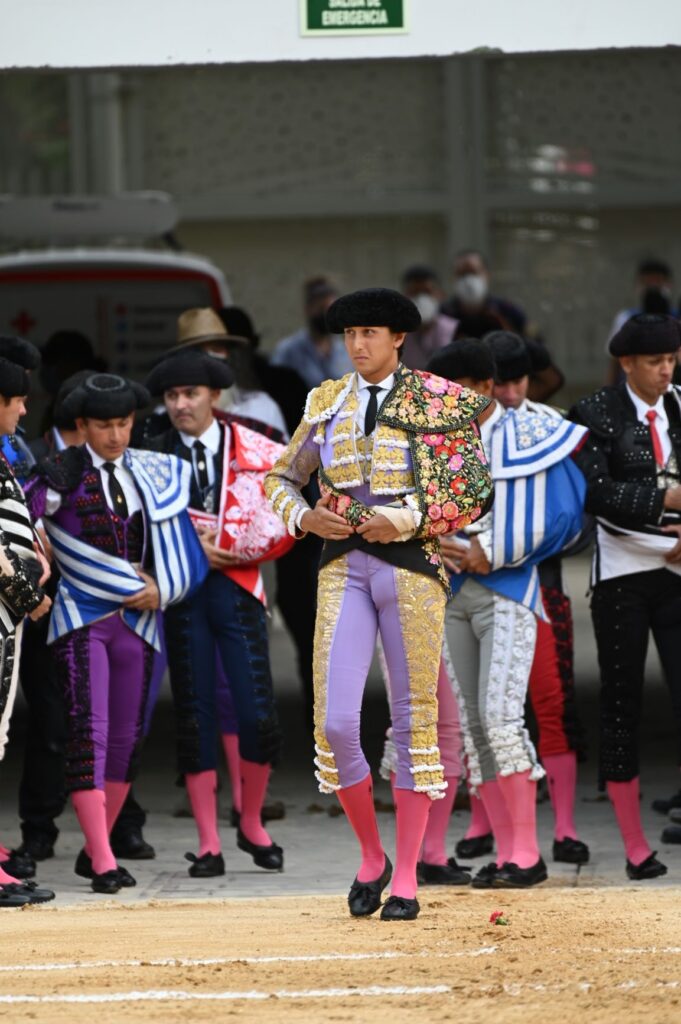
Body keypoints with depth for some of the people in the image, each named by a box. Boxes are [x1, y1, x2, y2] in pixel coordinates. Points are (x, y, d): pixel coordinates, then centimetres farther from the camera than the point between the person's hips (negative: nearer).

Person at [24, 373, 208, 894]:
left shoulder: (155, 472, 10)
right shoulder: (61, 474, -3)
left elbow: (181, 540, 13)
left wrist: (160, 589, -4)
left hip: (138, 619, 5)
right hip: (82, 620, -5)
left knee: (128, 737, 5)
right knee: (89, 733, -13)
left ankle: (95, 850, 16)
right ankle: (102, 861, -17)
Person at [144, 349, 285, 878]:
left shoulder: (255, 450, 3)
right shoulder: (155, 454, 5)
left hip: (238, 586, -1)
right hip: (181, 592, 1)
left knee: (259, 716, -7)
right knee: (195, 716, 2)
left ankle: (252, 824, 15)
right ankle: (208, 843, 8)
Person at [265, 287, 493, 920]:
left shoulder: (439, 402, 1)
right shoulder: (327, 404, 11)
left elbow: (474, 492, -4)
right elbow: (282, 479, 19)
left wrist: (408, 518, -16)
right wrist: (303, 516, -2)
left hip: (411, 564, -2)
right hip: (344, 565, 2)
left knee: (414, 721, 1)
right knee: (334, 723, -8)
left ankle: (406, 879, 8)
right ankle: (370, 858, 13)